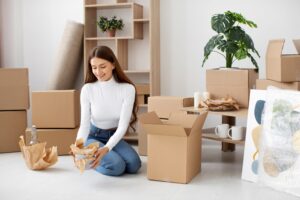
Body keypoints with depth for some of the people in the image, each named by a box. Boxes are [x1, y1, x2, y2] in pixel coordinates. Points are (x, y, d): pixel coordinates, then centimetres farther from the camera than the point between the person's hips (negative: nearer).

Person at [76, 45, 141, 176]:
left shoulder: (127, 88, -18)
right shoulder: (87, 89, -18)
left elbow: (123, 125, -23)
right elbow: (84, 124, -18)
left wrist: (107, 148, -41)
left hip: (113, 136, 3)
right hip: (93, 137, -2)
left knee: (133, 165, -20)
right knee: (117, 166, -26)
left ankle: (97, 157, 9)